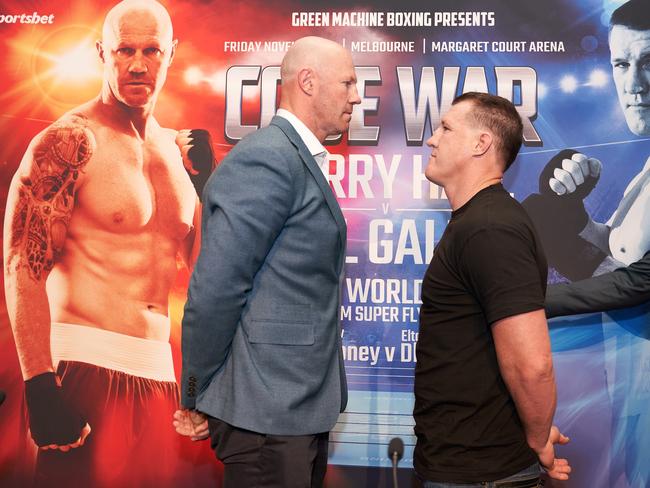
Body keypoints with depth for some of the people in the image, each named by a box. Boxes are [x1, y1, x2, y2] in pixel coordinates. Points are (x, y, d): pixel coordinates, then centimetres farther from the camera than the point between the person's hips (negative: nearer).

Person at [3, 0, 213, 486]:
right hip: (86, 368, -6)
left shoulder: (176, 148, 11)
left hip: (159, 372, 6)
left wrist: (206, 177, 0)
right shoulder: (69, 141, -8)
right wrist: (40, 386, -19)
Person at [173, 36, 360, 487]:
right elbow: (214, 291, -21)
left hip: (302, 405, 9)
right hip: (267, 413, -9)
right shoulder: (267, 159, -18)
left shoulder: (302, 160, 13)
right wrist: (197, 403, -11)